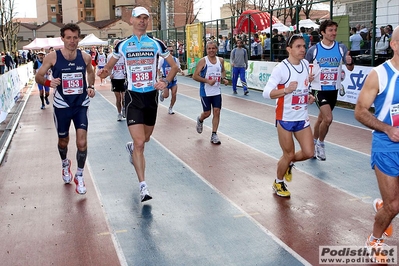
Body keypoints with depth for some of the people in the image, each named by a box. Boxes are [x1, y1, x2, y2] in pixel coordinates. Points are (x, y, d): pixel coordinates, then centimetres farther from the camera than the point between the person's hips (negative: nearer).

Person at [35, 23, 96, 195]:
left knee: (82, 142, -10)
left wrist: (91, 86, 2)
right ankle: (65, 164, 48)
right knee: (63, 141, 16)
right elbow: (38, 76, -2)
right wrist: (49, 82, -23)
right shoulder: (52, 57, -10)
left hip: (81, 104, 1)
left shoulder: (85, 57, -4)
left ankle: (79, 176, 9)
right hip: (62, 105, 0)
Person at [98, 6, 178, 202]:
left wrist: (166, 81, -10)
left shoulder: (157, 44, 2)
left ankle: (131, 147, 55)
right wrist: (105, 71, -10)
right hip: (133, 97, -2)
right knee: (139, 142, -12)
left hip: (151, 96, 3)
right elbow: (110, 65, 13)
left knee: (145, 139, 18)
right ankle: (143, 186, -5)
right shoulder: (123, 45, 1)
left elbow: (174, 66, 7)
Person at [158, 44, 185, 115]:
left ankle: (170, 108, 14)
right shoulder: (162, 59, -8)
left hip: (174, 80, 2)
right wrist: (160, 77, -15)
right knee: (166, 95, -4)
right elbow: (158, 69, -1)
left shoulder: (175, 59, 0)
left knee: (174, 95, -5)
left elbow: (178, 68, 10)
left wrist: (181, 71, -12)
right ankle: (162, 93, 34)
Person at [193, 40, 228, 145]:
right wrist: (207, 81, -24)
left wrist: (223, 78, 2)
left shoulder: (221, 60, 3)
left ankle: (214, 135, 8)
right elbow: (195, 76, -13)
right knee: (207, 113, 4)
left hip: (217, 91, 4)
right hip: (205, 92, -4)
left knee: (217, 112, -1)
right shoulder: (203, 61, -12)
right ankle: (200, 120, 40)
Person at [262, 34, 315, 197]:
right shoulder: (281, 68, -18)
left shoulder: (306, 64, 3)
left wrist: (309, 96, 2)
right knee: (288, 155, 5)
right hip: (285, 119, -6)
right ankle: (278, 183, 31)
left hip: (302, 117, 6)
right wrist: (286, 90, -38)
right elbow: (266, 93, -24)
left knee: (309, 153, 1)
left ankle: (289, 163, 34)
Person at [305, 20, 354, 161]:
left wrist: (350, 62, -24)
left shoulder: (341, 48, -2)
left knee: (322, 118, 16)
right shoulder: (314, 50, -7)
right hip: (319, 89, -3)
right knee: (328, 118, -17)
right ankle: (320, 143, 8)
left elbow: (350, 68, -2)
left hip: (333, 89, 3)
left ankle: (313, 142, 37)